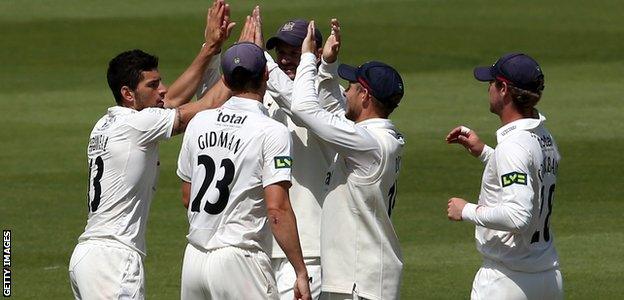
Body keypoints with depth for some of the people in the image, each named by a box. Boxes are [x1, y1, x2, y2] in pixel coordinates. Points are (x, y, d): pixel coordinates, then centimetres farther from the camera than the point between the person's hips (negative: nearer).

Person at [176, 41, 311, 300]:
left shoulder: (199, 122, 9)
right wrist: (300, 272, -14)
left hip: (194, 258, 7)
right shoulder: (272, 132, -10)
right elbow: (277, 208, -17)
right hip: (239, 259, -7)